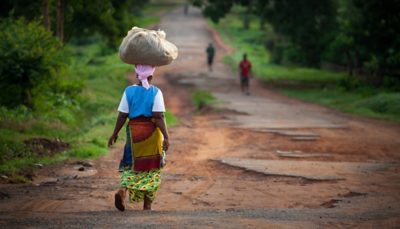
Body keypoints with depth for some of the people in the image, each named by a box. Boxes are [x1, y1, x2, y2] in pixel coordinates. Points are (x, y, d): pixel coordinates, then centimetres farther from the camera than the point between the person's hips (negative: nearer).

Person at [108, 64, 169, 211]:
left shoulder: (129, 91, 0)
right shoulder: (155, 92, -7)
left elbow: (122, 115, -2)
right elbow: (159, 117, -15)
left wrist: (115, 134, 7)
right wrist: (166, 137, -15)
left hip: (134, 132, 2)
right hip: (152, 133, -2)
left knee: (133, 165, 15)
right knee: (152, 168, 10)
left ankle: (122, 190, -14)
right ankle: (147, 205, 9)